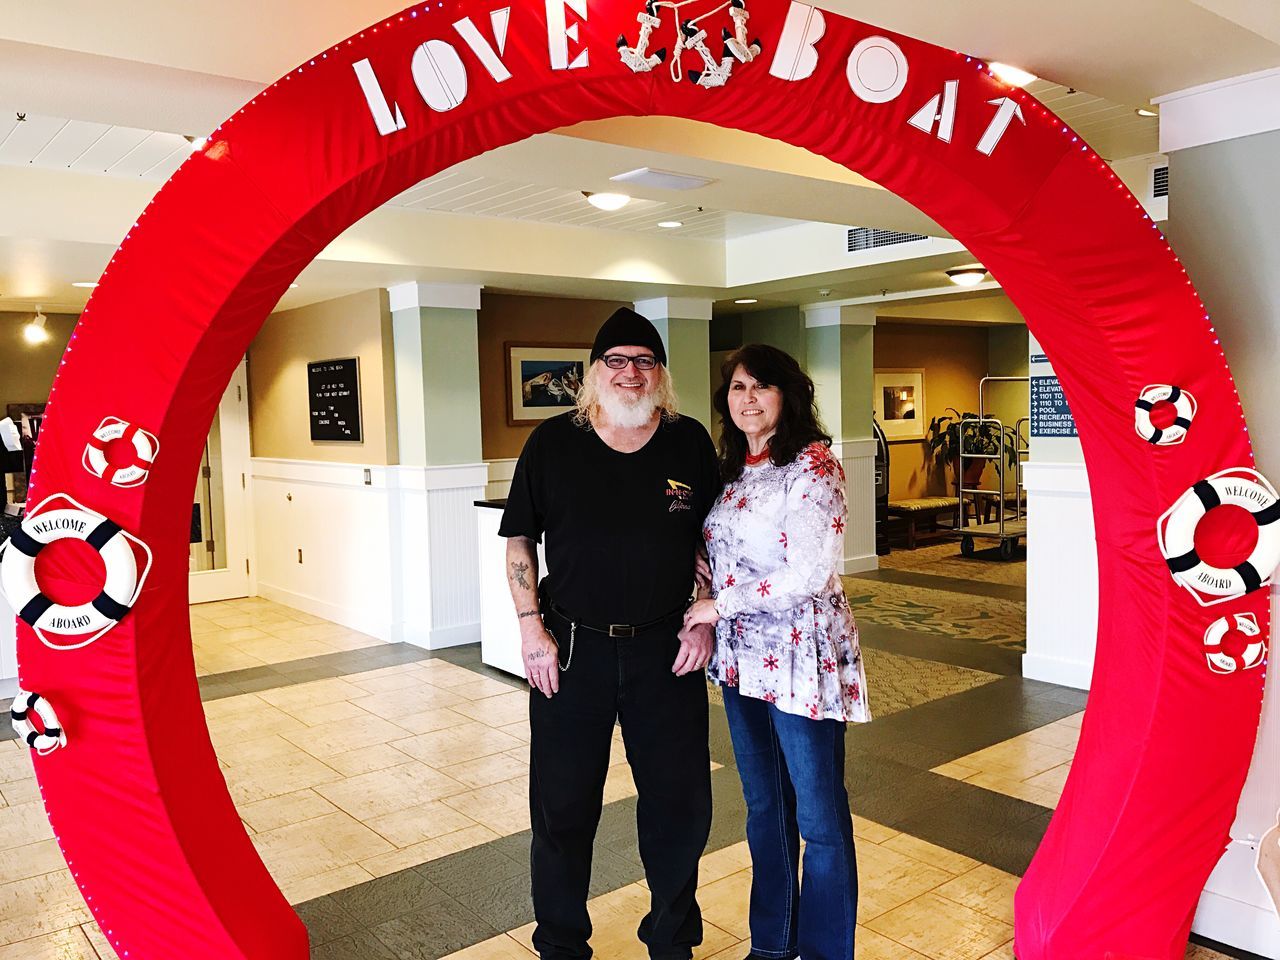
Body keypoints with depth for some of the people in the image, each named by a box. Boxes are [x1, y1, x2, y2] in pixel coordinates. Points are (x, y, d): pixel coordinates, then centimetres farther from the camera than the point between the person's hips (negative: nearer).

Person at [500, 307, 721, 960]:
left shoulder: (690, 443, 0)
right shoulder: (551, 443, -2)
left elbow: (713, 540, 8)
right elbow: (519, 540, 4)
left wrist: (704, 619, 0)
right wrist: (531, 629, -3)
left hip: (665, 651, 1)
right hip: (570, 648, -1)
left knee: (680, 804, 12)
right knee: (563, 806, 10)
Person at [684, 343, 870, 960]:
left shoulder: (811, 466, -13)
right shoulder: (729, 468, 9)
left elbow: (809, 574, -21)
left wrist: (720, 606, -14)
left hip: (801, 657, -7)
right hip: (741, 656, 7)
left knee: (819, 818, 5)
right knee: (764, 807, 19)